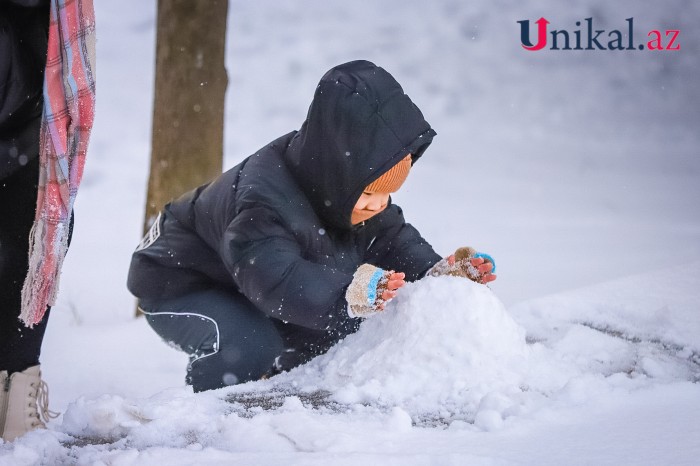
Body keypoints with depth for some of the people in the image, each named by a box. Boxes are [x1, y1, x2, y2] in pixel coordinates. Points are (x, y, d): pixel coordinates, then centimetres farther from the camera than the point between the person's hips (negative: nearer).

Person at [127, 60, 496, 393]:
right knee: (250, 346, -34)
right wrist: (345, 295, -71)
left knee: (340, 328, -4)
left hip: (251, 292, 8)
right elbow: (277, 278, -54)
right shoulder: (263, 202, -41)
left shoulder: (352, 185, -14)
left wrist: (433, 270, -26)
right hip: (178, 284, -8)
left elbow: (391, 237, -5)